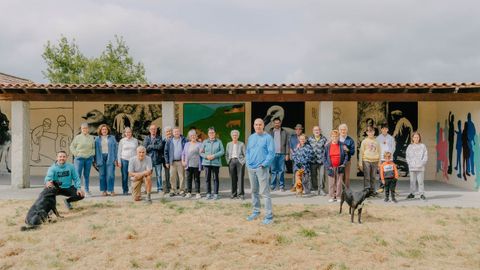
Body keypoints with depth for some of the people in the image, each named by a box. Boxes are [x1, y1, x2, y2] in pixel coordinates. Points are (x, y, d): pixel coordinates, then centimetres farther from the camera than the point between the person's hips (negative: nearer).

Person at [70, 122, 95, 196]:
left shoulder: (91, 138, 10)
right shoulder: (77, 137, 1)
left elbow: (94, 147, 18)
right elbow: (72, 147, 4)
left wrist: (92, 153, 3)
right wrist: (76, 154, -6)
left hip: (89, 159, 3)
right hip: (79, 158, -3)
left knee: (87, 175, 8)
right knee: (78, 175, -6)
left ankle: (87, 190, 13)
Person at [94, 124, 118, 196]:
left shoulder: (112, 138, 10)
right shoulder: (97, 139, 11)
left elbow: (116, 148, 6)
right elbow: (96, 150, 9)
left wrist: (116, 159, -1)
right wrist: (96, 160, 2)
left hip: (110, 158, -1)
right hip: (101, 158, 1)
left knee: (110, 174, -8)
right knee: (102, 175, 3)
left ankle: (110, 190, -3)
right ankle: (104, 190, 10)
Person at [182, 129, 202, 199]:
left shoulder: (199, 144, 4)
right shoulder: (187, 144, 17)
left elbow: (201, 153, -2)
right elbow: (183, 153, 18)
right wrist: (183, 161, 6)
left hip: (196, 165, -4)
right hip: (188, 165, 4)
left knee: (197, 179, 0)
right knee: (189, 179, 6)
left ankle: (198, 193, 4)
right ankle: (189, 192, 14)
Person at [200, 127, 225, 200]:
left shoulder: (219, 141, 5)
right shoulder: (205, 142, 10)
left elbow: (222, 151, -2)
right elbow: (201, 152, 7)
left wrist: (214, 156, -13)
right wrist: (206, 156, -12)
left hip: (216, 163, -2)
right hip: (206, 163, 2)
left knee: (215, 178, -1)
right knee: (208, 178, 3)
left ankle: (215, 194, 5)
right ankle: (208, 194, 11)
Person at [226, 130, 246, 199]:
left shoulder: (241, 144, 2)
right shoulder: (229, 144, 12)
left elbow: (245, 154, 1)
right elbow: (226, 154, 15)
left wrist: (243, 162, -8)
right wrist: (228, 161, 3)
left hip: (239, 162, -3)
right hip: (231, 162, 3)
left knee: (240, 178, -5)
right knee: (233, 179, 3)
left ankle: (241, 194, -1)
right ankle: (234, 194, 10)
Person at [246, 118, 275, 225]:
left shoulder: (268, 137, -4)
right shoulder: (251, 137, 13)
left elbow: (271, 153, -9)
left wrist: (264, 164, -16)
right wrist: (248, 162, 3)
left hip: (262, 168, -6)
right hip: (251, 168, 6)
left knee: (265, 192, -8)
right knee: (254, 191, 14)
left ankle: (269, 216, -5)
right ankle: (256, 211, 27)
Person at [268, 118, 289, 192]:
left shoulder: (284, 132, 9)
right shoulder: (270, 132, 9)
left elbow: (287, 144, 6)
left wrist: (287, 154, 0)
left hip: (281, 154, 0)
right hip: (273, 154, 0)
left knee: (281, 170, 0)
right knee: (273, 170, 1)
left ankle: (281, 186, 6)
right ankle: (272, 186, 7)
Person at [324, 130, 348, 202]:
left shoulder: (342, 145, 0)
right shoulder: (327, 146, 1)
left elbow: (346, 155, 3)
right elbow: (324, 157, 2)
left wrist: (344, 164, -9)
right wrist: (327, 166, -7)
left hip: (339, 167, 0)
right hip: (331, 168, 0)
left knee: (339, 182, 4)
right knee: (331, 183, 4)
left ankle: (339, 196, 11)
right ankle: (332, 197, 11)